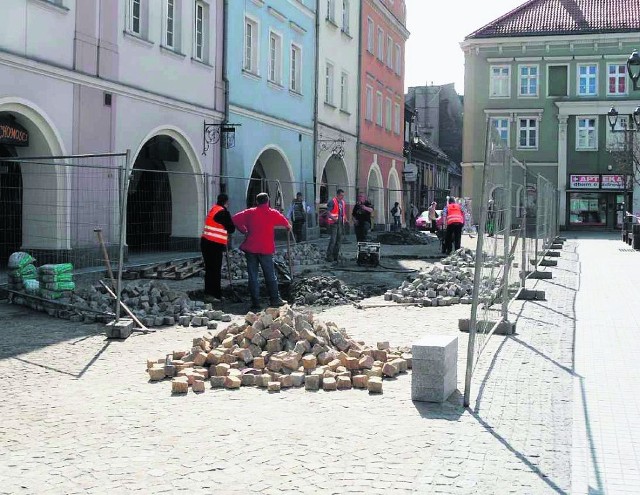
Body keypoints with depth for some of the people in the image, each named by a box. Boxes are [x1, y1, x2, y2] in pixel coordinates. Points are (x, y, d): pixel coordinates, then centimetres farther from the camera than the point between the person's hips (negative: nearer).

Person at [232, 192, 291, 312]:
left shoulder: (250, 212, 4)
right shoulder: (273, 213, 2)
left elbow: (235, 219, 3)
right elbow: (285, 222, 18)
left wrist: (244, 230, 15)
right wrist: (289, 227, 41)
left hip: (251, 248, 1)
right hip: (266, 249, -1)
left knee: (252, 276, 5)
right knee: (270, 275, 12)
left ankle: (255, 303, 3)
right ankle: (275, 300, 18)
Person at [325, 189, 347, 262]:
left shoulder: (343, 202, 16)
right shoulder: (332, 201, -8)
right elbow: (328, 212, -13)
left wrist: (345, 219, 9)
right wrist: (333, 218, -26)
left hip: (341, 223, 8)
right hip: (334, 223, -8)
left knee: (339, 240, 9)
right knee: (333, 240, -11)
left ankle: (336, 255, 16)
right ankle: (329, 256, -7)